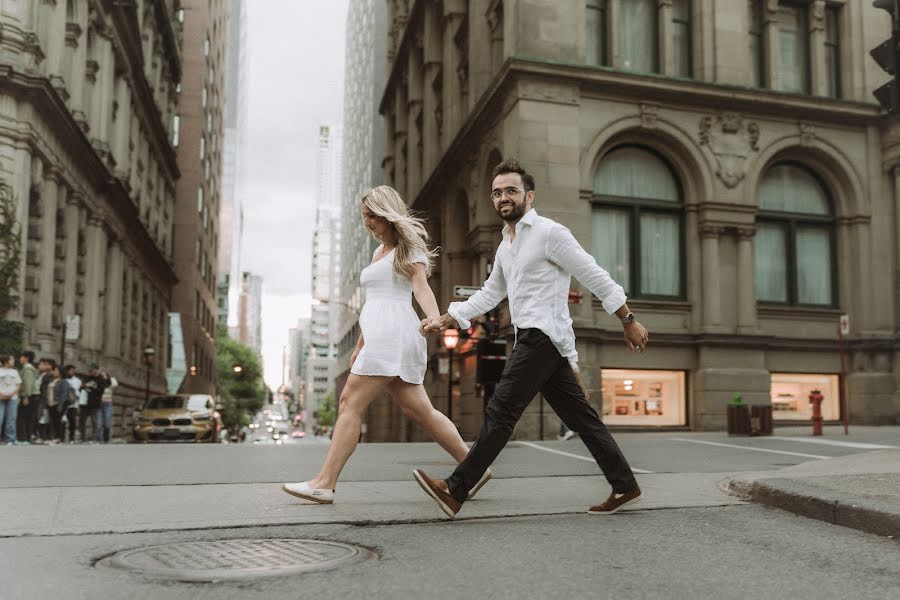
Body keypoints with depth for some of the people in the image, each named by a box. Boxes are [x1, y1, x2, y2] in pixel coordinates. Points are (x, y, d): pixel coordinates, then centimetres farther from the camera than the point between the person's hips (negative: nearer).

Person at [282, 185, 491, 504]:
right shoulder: (379, 252, 26)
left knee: (350, 403, -10)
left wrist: (435, 320, -31)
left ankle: (324, 483, -7)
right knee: (417, 408, 5)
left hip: (392, 334, -9)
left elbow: (421, 287, -14)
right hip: (379, 335, 9)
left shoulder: (408, 247, 1)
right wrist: (360, 345, 28)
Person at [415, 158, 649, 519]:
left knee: (501, 411, -11)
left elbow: (597, 278, -6)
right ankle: (625, 486, 16)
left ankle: (456, 491, -10)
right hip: (533, 340, 9)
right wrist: (446, 320, 15)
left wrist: (629, 321, -6)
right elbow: (489, 294, 25)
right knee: (580, 416, 10)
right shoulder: (505, 246, 21)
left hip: (543, 336, -9)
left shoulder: (549, 233, -6)